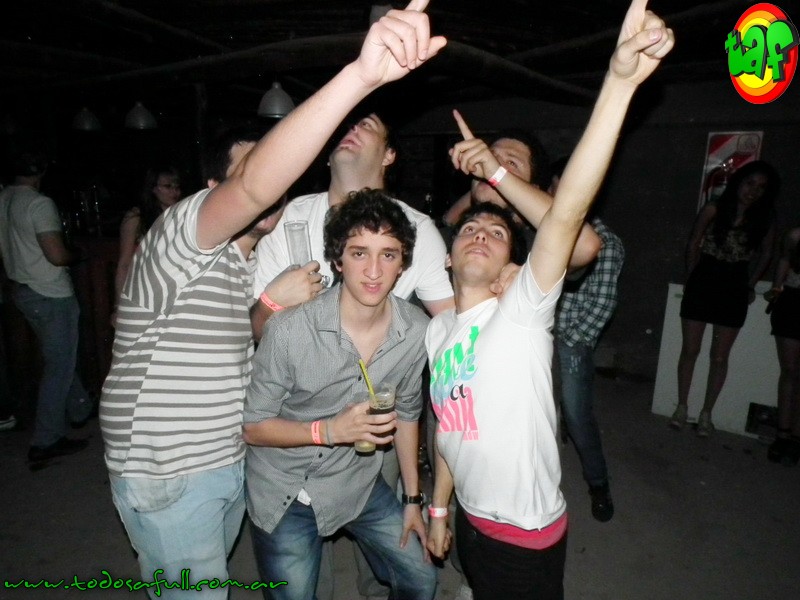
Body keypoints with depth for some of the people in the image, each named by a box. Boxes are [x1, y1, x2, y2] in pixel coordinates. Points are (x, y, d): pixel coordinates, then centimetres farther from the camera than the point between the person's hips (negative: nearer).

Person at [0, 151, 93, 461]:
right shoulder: (39, 203, -19)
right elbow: (57, 256, -24)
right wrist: (76, 255, -4)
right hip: (50, 295, -9)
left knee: (58, 357, 22)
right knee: (59, 365, 0)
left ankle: (80, 410, 37)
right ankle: (45, 441, 7)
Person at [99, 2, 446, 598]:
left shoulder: (247, 263, 8)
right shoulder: (180, 234, -21)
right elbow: (254, 186, -42)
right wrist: (362, 75, -51)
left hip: (230, 462, 8)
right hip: (167, 475, -8)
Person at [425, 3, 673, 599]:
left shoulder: (522, 310, -19)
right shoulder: (437, 329, 0)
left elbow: (567, 212, -35)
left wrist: (620, 81, -41)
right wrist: (438, 507, 14)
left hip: (528, 534, -6)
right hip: (470, 521, 6)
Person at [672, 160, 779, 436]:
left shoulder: (765, 220, -1)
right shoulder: (714, 209, -6)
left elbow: (766, 254, 12)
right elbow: (694, 244, 3)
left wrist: (750, 285, 8)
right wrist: (693, 277, 5)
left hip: (734, 289, 1)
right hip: (703, 283, -1)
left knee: (719, 357, 6)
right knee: (690, 350, 5)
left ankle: (706, 413, 18)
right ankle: (682, 406, 18)